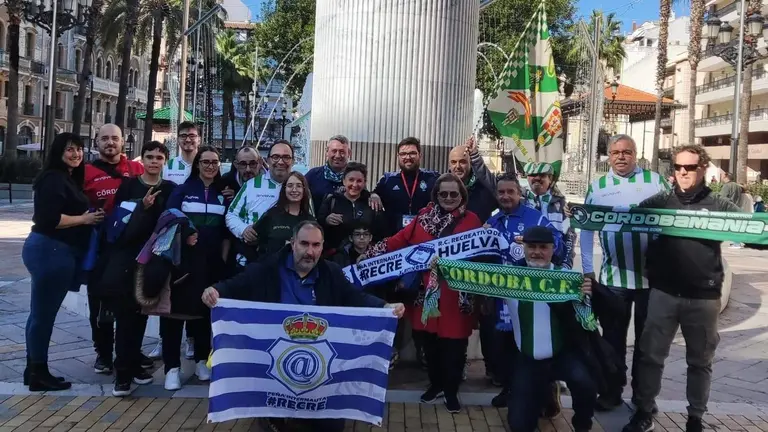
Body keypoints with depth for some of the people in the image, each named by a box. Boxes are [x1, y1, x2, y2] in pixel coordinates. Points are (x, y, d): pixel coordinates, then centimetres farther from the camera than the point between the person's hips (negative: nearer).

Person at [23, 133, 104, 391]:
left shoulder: (70, 179, 18)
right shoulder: (53, 179, -12)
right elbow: (49, 219, -22)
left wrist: (90, 216, 10)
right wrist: (84, 219, -14)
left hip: (57, 251, 10)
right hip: (49, 251, -10)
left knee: (43, 313, 15)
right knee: (43, 313, -2)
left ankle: (34, 369, 24)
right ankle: (38, 373, 7)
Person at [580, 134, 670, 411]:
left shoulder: (655, 181, 2)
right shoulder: (597, 187, 4)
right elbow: (586, 230, 4)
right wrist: (587, 269, -1)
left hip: (652, 274, 0)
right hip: (613, 277, 1)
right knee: (613, 337, 10)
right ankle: (612, 391, 23)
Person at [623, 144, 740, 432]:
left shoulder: (719, 205, 3)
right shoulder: (660, 201, 5)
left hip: (703, 297, 0)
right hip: (663, 293, 0)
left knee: (700, 361, 13)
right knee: (650, 355, 6)